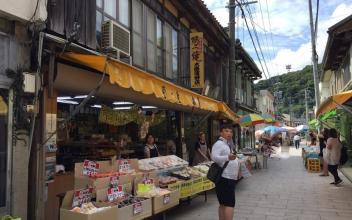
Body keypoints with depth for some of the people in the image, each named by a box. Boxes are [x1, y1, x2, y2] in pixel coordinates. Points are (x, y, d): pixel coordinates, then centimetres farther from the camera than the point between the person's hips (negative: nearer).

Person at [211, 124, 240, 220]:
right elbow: (214, 157, -30)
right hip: (224, 179, -10)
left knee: (223, 204, 12)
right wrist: (228, 157, -42)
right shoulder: (219, 144, -13)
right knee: (230, 204, -12)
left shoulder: (226, 144, 19)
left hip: (229, 179, 10)